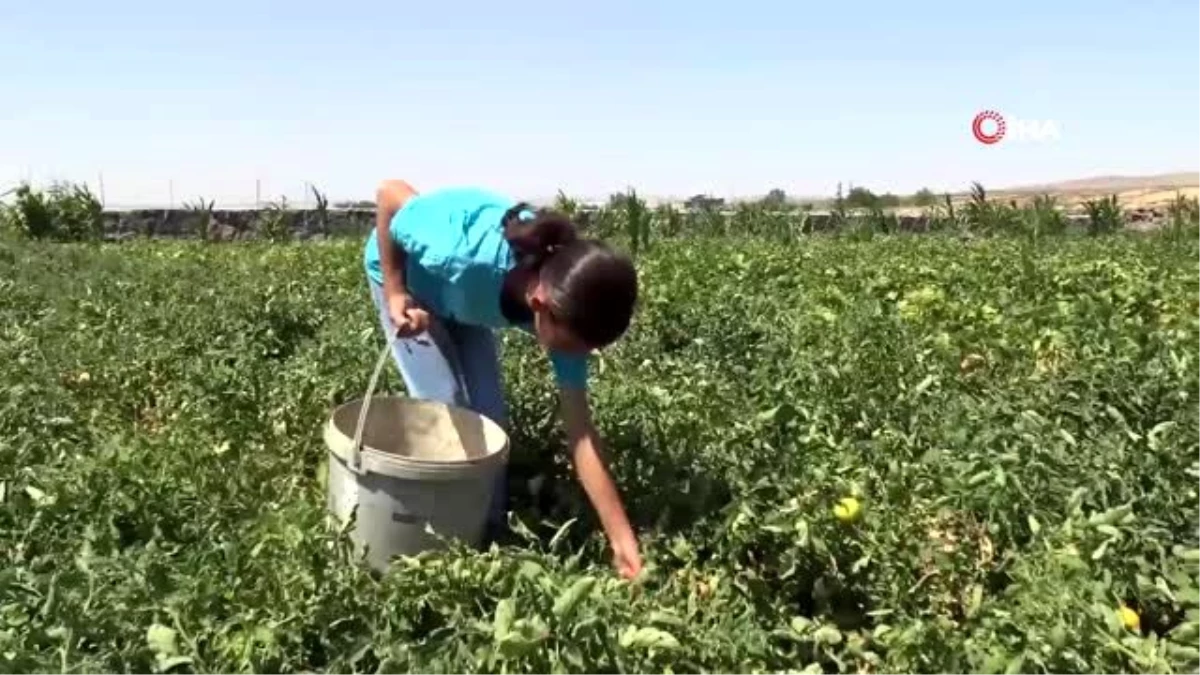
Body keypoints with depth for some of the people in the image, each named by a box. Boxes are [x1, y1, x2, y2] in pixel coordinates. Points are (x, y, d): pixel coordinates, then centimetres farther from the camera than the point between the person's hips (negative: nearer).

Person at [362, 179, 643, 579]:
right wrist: (395, 295, -28)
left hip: (464, 297, 4)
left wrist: (623, 541, -26)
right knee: (446, 409, -13)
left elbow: (580, 434, -25)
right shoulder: (467, 259, -47)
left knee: (489, 415, -3)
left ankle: (490, 531, 16)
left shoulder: (565, 305, -29)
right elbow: (389, 193, -28)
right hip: (403, 271, -4)